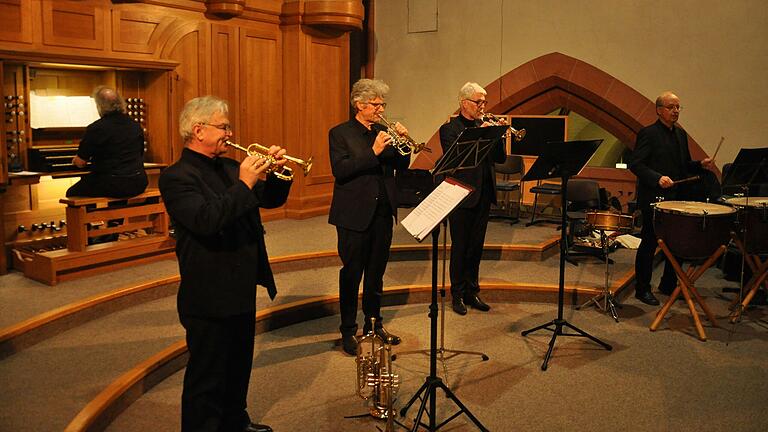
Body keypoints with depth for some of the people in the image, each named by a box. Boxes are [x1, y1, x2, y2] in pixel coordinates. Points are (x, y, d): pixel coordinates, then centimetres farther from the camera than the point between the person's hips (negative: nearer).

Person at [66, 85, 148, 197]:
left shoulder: (95, 129, -12)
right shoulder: (136, 126, 6)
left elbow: (80, 163, -5)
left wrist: (76, 159, 20)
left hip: (111, 187, -6)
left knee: (71, 193, 16)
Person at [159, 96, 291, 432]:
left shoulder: (230, 167, 10)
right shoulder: (177, 177, -15)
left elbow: (271, 200, 14)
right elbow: (206, 220, -31)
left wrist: (276, 173, -4)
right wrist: (244, 184, -27)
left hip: (242, 291, 9)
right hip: (210, 297, -9)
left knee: (239, 367, 24)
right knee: (207, 378, 6)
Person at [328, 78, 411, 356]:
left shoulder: (383, 132, 11)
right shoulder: (340, 133, -4)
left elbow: (402, 166, 10)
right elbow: (339, 171, -16)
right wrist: (373, 152, -22)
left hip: (383, 212, 5)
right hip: (355, 215, -5)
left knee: (376, 271, 14)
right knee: (352, 273, 2)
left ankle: (374, 323, 27)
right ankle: (348, 331, 13)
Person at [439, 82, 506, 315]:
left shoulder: (484, 126, 13)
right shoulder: (449, 129, -4)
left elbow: (500, 158, 7)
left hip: (484, 196, 6)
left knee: (476, 247, 13)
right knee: (460, 247, 2)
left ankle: (472, 291, 24)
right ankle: (458, 295, 14)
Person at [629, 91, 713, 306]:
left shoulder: (681, 134, 15)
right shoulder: (648, 133, -9)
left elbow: (684, 165, 20)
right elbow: (635, 164, -15)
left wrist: (700, 165, 1)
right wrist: (657, 178, -26)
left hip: (677, 199, 7)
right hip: (655, 199, -7)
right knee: (649, 244, 1)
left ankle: (669, 285, 27)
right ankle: (642, 289, 11)